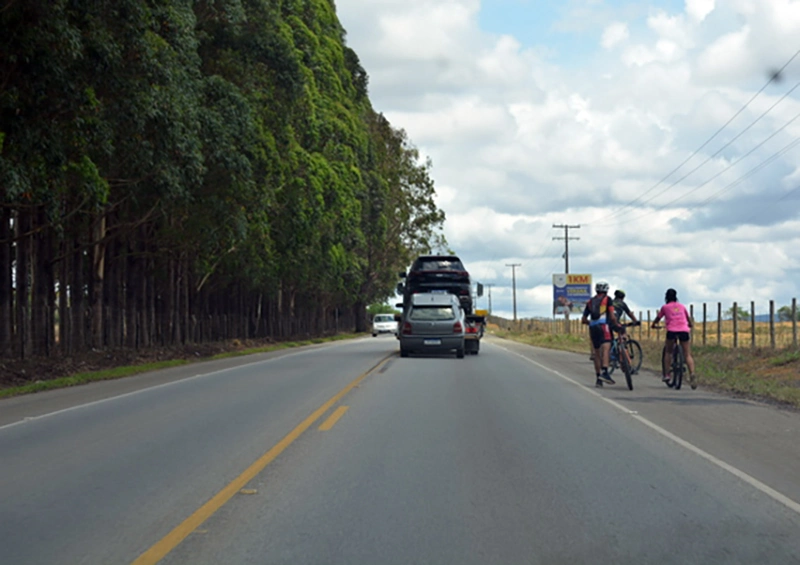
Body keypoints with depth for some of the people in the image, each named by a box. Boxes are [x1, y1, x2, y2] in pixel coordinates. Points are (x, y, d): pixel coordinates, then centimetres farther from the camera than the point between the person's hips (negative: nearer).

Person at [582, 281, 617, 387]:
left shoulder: (590, 301, 22)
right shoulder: (607, 299, 9)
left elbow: (583, 320, 23)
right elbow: (612, 316, -1)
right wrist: (617, 325, 13)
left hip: (592, 328, 5)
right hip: (603, 326, -5)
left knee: (597, 353, 12)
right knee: (606, 348, -18)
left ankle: (598, 378, 13)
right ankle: (605, 372, -37)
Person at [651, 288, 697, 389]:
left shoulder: (665, 307, 14)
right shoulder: (682, 306, 22)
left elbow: (657, 318, 25)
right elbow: (689, 319, 32)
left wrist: (654, 325, 46)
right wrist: (690, 325, 53)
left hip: (672, 331, -2)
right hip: (684, 330, 2)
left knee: (668, 352, 18)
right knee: (688, 355, 0)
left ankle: (666, 375, 13)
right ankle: (692, 374, -22)